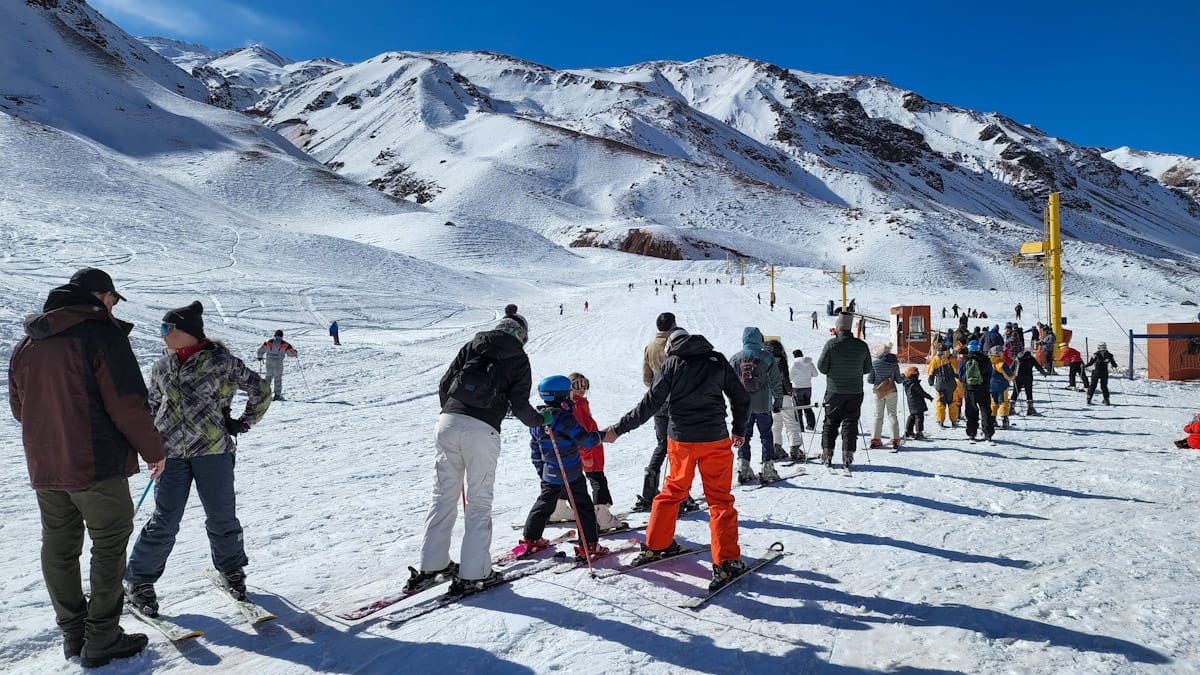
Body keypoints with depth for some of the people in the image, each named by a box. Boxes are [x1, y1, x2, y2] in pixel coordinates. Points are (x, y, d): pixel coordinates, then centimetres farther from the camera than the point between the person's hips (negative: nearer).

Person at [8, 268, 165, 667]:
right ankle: (102, 640, 8)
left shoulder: (26, 344, 10)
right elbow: (127, 404, -18)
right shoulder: (101, 334, -14)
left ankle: (73, 633, 26)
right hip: (97, 465, -7)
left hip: (43, 467, 7)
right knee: (109, 546, 4)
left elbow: (19, 408, 18)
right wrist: (153, 449, -6)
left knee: (59, 548, 15)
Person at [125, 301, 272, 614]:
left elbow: (261, 390, 1)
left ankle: (231, 569, 27)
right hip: (171, 452, 3)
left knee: (222, 517, 5)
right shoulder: (162, 367, 9)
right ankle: (139, 580, 16)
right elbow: (153, 405, 23)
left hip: (213, 449, -3)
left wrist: (242, 423, 2)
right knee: (165, 520, -1)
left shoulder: (221, 362, -6)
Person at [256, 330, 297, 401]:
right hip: (278, 362, -2)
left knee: (268, 376, 16)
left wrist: (260, 357, 25)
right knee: (278, 378, 5)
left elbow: (260, 349, 8)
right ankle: (277, 395, 4)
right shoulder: (284, 344, -3)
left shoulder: (269, 342, 4)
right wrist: (296, 355, 24)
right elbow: (291, 351, 2)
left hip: (269, 361, 2)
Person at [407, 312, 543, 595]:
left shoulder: (472, 345, 18)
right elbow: (519, 404, 2)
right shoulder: (519, 359, 9)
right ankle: (472, 574, 6)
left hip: (447, 423, 4)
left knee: (443, 496, 13)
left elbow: (444, 383, 14)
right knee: (479, 502, 5)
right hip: (482, 431, -4)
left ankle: (431, 565, 18)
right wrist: (541, 420, 21)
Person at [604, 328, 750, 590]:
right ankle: (726, 563, -1)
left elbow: (649, 405, -5)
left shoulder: (671, 364, 0)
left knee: (672, 492, 19)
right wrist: (739, 429, 23)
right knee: (720, 500, 5)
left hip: (681, 441, 0)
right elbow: (741, 398, 8)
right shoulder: (717, 360, 5)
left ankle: (654, 546, 28)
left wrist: (617, 430, 1)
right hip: (716, 440, 0)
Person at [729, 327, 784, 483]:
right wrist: (778, 400, 7)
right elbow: (776, 381, -3)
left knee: (743, 436, 11)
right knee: (766, 437, 8)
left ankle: (743, 468, 7)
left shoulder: (734, 359, 0)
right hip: (763, 405, -2)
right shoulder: (766, 357, -6)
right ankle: (768, 470, 7)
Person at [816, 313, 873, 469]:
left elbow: (821, 367, -9)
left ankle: (827, 454, 8)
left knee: (830, 422, 9)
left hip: (834, 391, -2)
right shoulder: (862, 346, -2)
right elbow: (868, 369, 6)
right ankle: (847, 455, 4)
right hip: (855, 392, 2)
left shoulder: (831, 344, -12)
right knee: (850, 423, 7)